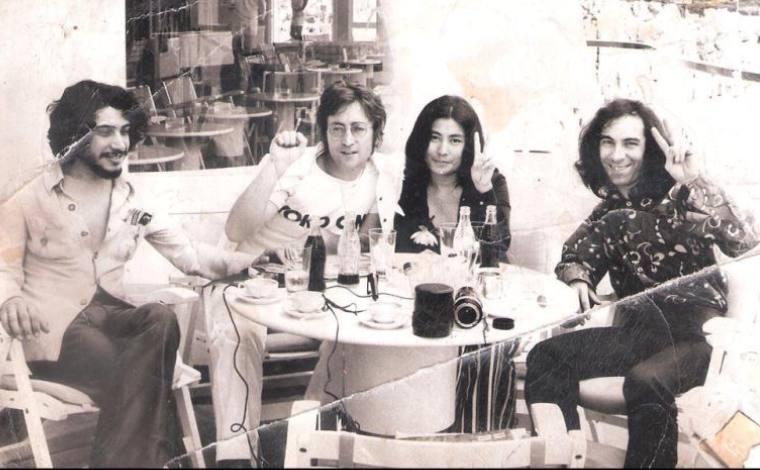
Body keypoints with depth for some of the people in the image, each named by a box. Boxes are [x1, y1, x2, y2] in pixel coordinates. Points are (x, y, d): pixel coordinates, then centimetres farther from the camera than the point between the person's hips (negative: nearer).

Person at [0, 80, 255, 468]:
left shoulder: (130, 198, 12)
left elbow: (187, 255, 7)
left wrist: (249, 262, -10)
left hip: (110, 315, 4)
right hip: (54, 330, -4)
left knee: (160, 318, -32)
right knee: (140, 379, -32)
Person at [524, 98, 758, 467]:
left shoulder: (678, 195, -8)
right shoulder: (610, 209, 10)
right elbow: (575, 255, 18)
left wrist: (697, 183, -30)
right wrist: (578, 279, -5)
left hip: (693, 331, -6)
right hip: (640, 331, 6)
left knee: (645, 383, -36)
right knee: (545, 357, -14)